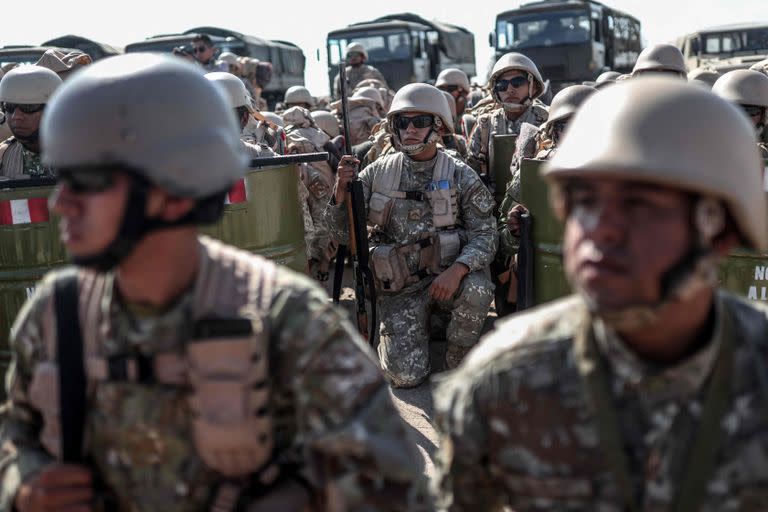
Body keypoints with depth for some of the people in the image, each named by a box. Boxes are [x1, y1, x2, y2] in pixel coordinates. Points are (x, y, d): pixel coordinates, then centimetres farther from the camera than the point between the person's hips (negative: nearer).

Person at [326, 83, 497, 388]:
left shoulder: (461, 176, -4)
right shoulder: (377, 173, 0)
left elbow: (485, 234, -7)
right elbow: (342, 233, 1)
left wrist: (457, 269, -27)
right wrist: (340, 192, -19)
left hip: (447, 273, 0)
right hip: (399, 286, 1)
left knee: (477, 290, -35)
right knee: (405, 375, -14)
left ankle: (458, 361, -5)